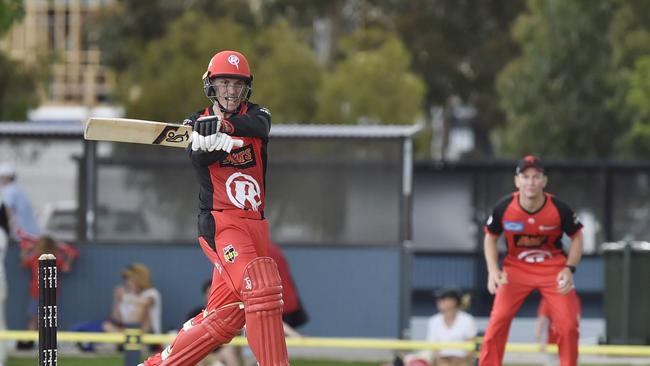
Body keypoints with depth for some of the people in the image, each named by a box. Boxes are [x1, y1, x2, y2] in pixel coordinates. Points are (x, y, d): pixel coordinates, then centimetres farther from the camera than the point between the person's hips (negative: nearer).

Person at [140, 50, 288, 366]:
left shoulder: (254, 115, 9)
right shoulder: (198, 123, 4)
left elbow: (259, 126, -18)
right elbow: (198, 157, -19)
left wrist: (225, 125, -39)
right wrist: (218, 142, -43)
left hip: (255, 226, 4)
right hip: (221, 222, -4)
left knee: (225, 316, 5)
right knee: (261, 288, -25)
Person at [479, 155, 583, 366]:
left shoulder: (559, 209, -17)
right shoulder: (504, 208, -16)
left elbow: (576, 237, -1)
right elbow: (490, 238, 1)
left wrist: (569, 269, -14)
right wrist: (493, 270, -13)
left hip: (554, 268, 0)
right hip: (516, 268, 0)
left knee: (568, 325, -7)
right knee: (498, 321, -13)